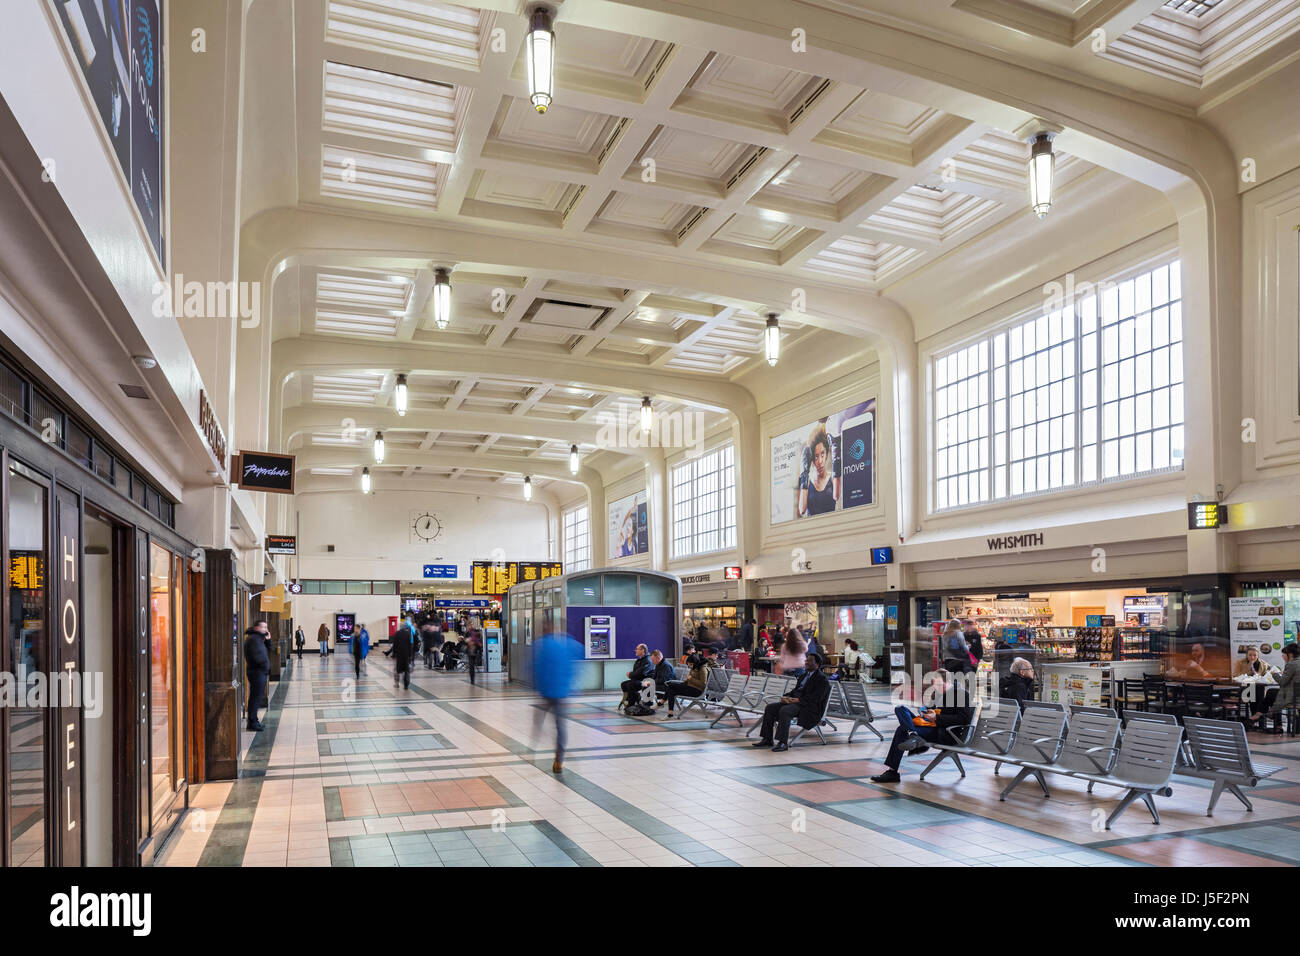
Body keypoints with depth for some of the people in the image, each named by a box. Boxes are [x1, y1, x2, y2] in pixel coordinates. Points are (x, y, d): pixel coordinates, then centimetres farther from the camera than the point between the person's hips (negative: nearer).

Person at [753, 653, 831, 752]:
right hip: (793, 700, 9)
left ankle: (783, 743, -32)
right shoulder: (803, 676, 23)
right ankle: (767, 739, -5)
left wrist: (798, 700, -23)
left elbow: (816, 698, -16)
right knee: (770, 707, -7)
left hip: (809, 707, -9)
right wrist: (787, 697, 1)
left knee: (784, 710, -34)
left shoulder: (822, 679, -5)